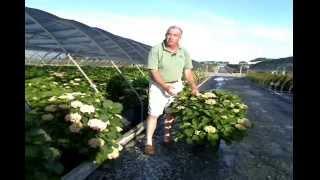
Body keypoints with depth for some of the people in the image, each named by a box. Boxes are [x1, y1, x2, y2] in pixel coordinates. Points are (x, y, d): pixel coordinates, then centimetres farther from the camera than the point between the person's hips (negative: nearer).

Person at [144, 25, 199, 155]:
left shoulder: (184, 52, 0)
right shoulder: (156, 50, -14)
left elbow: (187, 71, 4)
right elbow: (153, 71, -17)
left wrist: (194, 87, -4)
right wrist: (165, 86, -24)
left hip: (176, 86, 4)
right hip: (158, 86, -4)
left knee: (171, 112, 13)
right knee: (154, 113, -5)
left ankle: (167, 136, 31)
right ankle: (149, 142, 7)